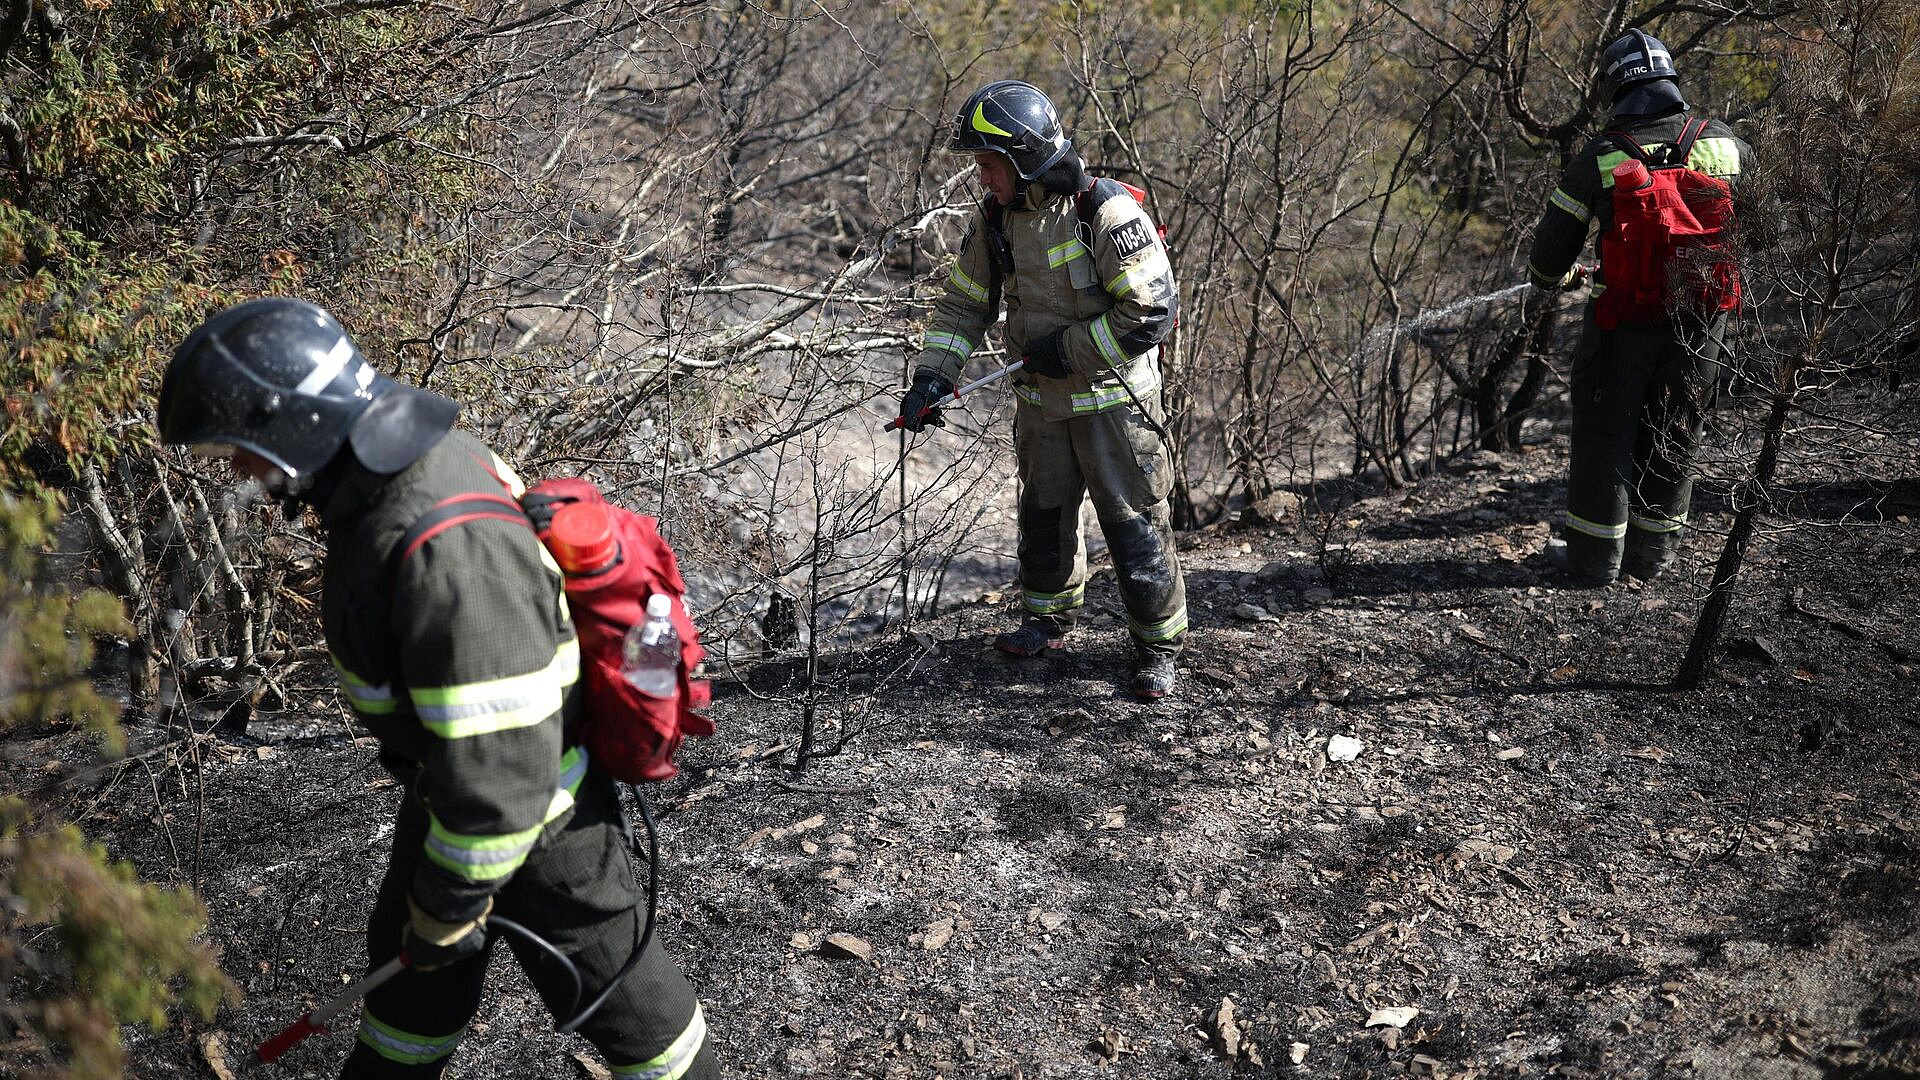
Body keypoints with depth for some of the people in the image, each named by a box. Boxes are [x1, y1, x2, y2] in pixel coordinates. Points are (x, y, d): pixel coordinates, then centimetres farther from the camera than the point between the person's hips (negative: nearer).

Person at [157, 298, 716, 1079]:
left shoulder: (448, 553, -39)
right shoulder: (422, 454, -8)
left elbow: (500, 767, -34)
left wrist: (449, 908, -20)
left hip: (535, 810, -9)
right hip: (449, 780, 9)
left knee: (602, 979, 13)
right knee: (409, 954, 27)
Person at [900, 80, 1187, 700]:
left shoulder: (1106, 213, -22)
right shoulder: (995, 219, -2)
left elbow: (1150, 313, -24)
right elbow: (964, 303, 5)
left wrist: (1067, 351, -20)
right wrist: (932, 376, -8)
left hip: (1112, 399, -6)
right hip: (1041, 399, 6)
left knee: (1134, 521, 0)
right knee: (1043, 512, 18)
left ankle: (1158, 643, 15)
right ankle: (1050, 618, 39)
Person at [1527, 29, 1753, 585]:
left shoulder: (1600, 159, -11)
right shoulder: (1724, 144, -1)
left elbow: (1549, 255, -7)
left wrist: (1559, 278, 16)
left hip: (1626, 317, -3)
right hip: (1700, 319, 4)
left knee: (1605, 433, 9)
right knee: (1673, 433, 15)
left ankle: (1594, 555, 13)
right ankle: (1652, 550, 25)